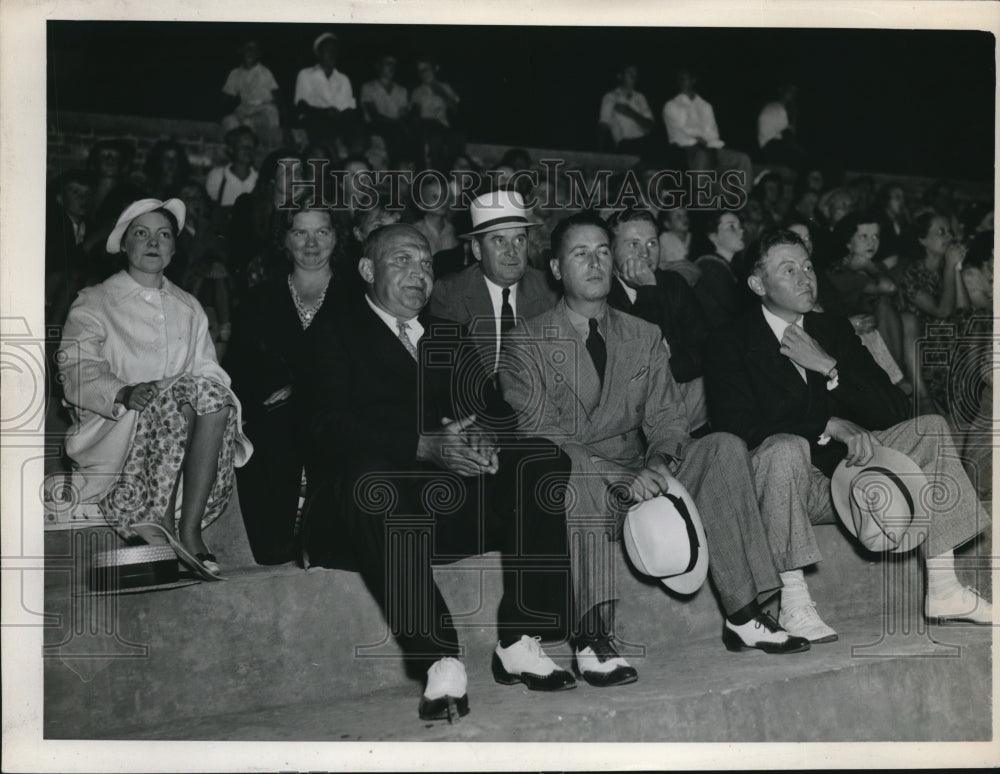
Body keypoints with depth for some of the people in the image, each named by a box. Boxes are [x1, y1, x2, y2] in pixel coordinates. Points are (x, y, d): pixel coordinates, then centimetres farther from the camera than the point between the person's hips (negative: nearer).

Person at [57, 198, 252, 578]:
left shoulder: (188, 309, 22)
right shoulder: (94, 304, 8)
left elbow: (209, 371, 12)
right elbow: (77, 376, -5)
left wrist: (217, 398, -12)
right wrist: (124, 394, -25)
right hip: (114, 430, -4)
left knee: (214, 396, -29)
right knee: (187, 390, -31)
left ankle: (189, 529, -32)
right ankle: (162, 521, -28)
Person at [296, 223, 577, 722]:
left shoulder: (446, 337, 26)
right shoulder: (332, 335, 8)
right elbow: (331, 427, -9)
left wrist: (484, 441, -13)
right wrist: (424, 447, -22)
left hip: (453, 488, 5)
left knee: (542, 461, -18)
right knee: (372, 483, -38)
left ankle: (520, 645, -20)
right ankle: (442, 667, -37)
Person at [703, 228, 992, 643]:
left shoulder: (835, 330, 12)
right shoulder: (729, 344, -4)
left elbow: (894, 412, 5)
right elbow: (738, 427, -19)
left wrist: (829, 367, -10)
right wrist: (829, 425, -21)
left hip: (844, 463, 6)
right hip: (783, 482, -6)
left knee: (930, 429, -6)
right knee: (787, 447, -37)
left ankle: (943, 589, -9)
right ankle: (793, 605, -33)